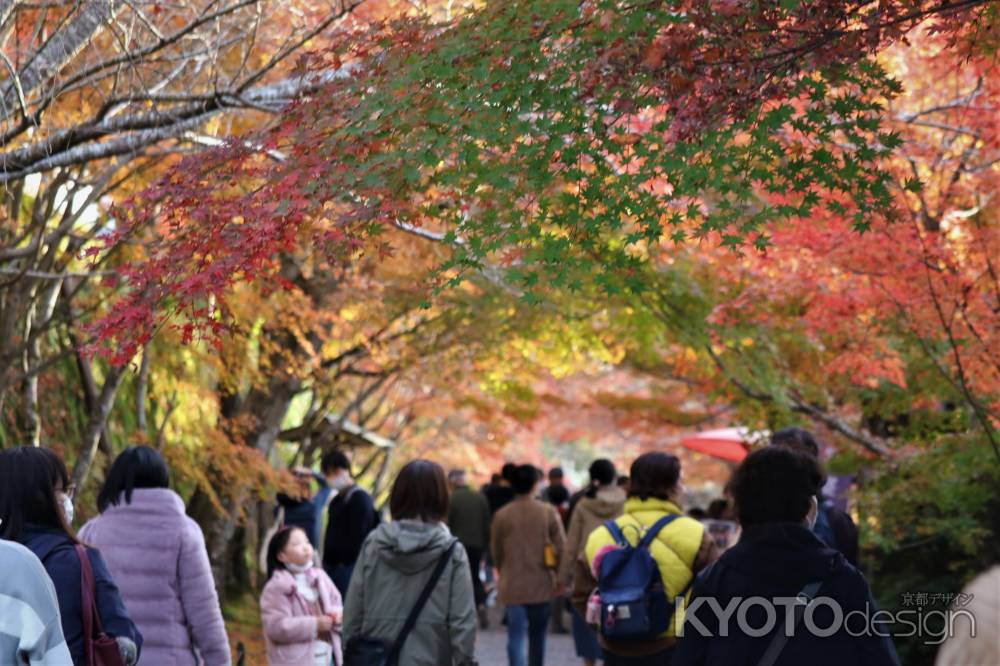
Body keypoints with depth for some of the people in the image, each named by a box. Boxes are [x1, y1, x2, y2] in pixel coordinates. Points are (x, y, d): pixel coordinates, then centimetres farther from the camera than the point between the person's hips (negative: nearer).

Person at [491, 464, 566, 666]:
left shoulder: (501, 515, -5)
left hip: (512, 587, -1)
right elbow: (561, 547, -6)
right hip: (542, 585, 1)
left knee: (516, 636, -2)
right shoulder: (548, 512, -6)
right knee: (537, 636, 17)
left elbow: (496, 552, 4)